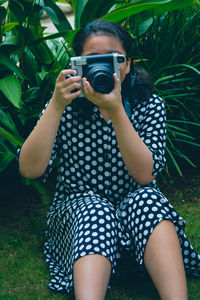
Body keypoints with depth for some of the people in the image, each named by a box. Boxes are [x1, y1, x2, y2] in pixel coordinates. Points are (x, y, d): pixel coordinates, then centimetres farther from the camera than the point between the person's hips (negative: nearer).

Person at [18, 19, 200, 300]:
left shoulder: (149, 105, -2)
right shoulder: (66, 105, -4)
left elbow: (145, 175, -16)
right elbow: (30, 169, -15)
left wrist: (115, 110, -26)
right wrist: (56, 106, -23)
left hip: (136, 210, 1)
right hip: (78, 209, -1)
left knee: (148, 199, -32)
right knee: (96, 213, -34)